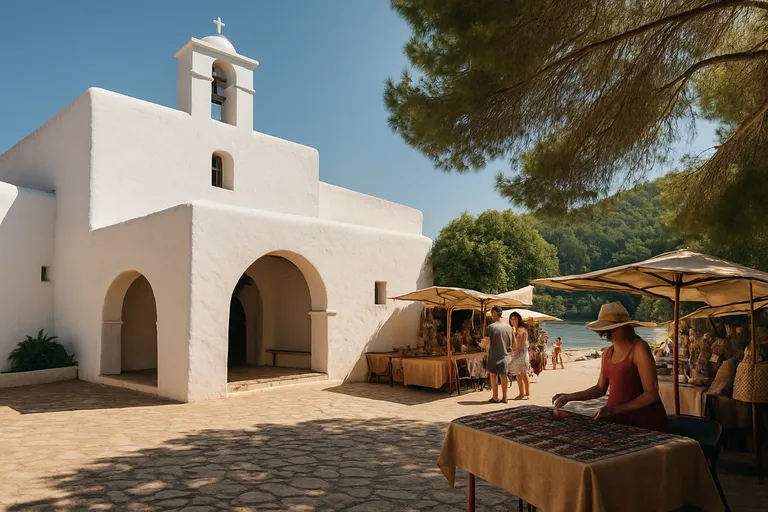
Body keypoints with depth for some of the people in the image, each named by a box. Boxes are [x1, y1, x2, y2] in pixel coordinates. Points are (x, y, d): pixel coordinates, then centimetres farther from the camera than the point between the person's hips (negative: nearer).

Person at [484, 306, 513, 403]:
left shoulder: (491, 327, -14)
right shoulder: (508, 327, 2)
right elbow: (510, 344, 9)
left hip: (493, 356, -4)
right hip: (505, 355, 4)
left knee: (493, 376, 7)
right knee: (503, 376, 11)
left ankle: (495, 397, 10)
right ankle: (504, 397, 16)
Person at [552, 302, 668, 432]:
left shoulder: (639, 348, -14)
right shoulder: (608, 353, 7)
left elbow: (651, 395, -16)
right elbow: (600, 389, 18)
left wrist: (614, 410, -22)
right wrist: (570, 397, 8)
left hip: (643, 422, -6)